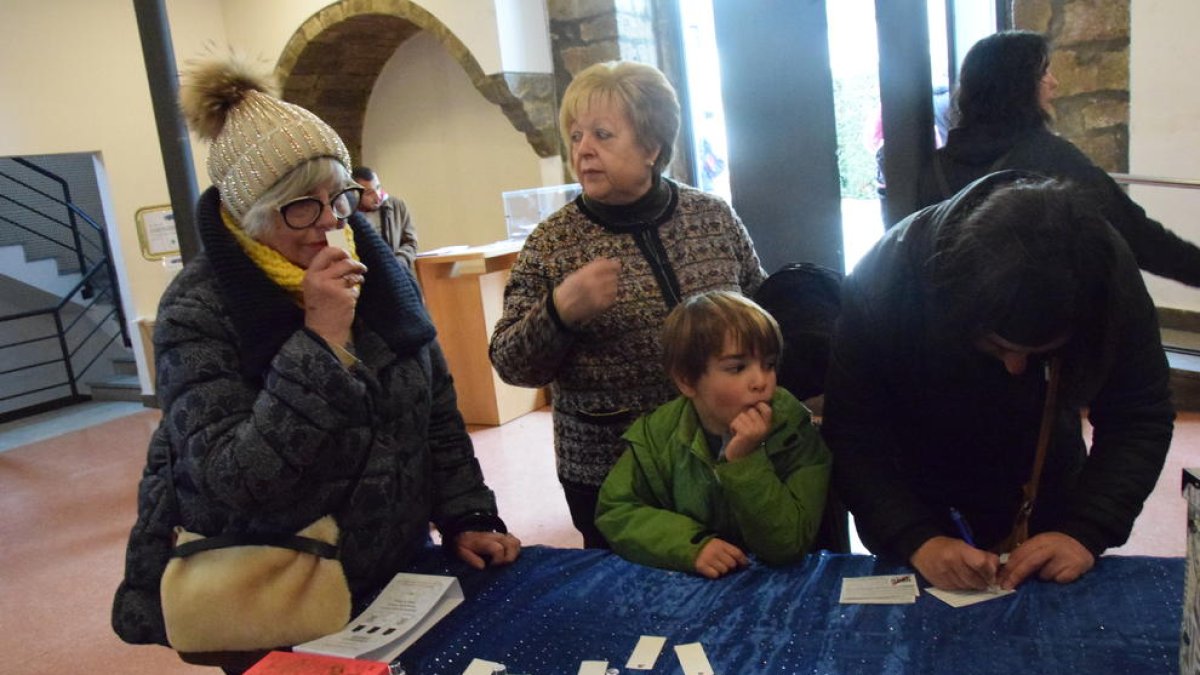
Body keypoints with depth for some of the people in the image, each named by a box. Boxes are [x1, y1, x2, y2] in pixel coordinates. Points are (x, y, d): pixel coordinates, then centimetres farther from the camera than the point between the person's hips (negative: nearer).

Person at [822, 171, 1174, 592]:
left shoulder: (1107, 270, -27)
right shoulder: (886, 275, -35)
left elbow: (1140, 417, -19)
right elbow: (852, 432, -31)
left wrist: (1086, 531, -31)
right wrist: (918, 539, -42)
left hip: (1039, 472, 3)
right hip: (911, 474, -2)